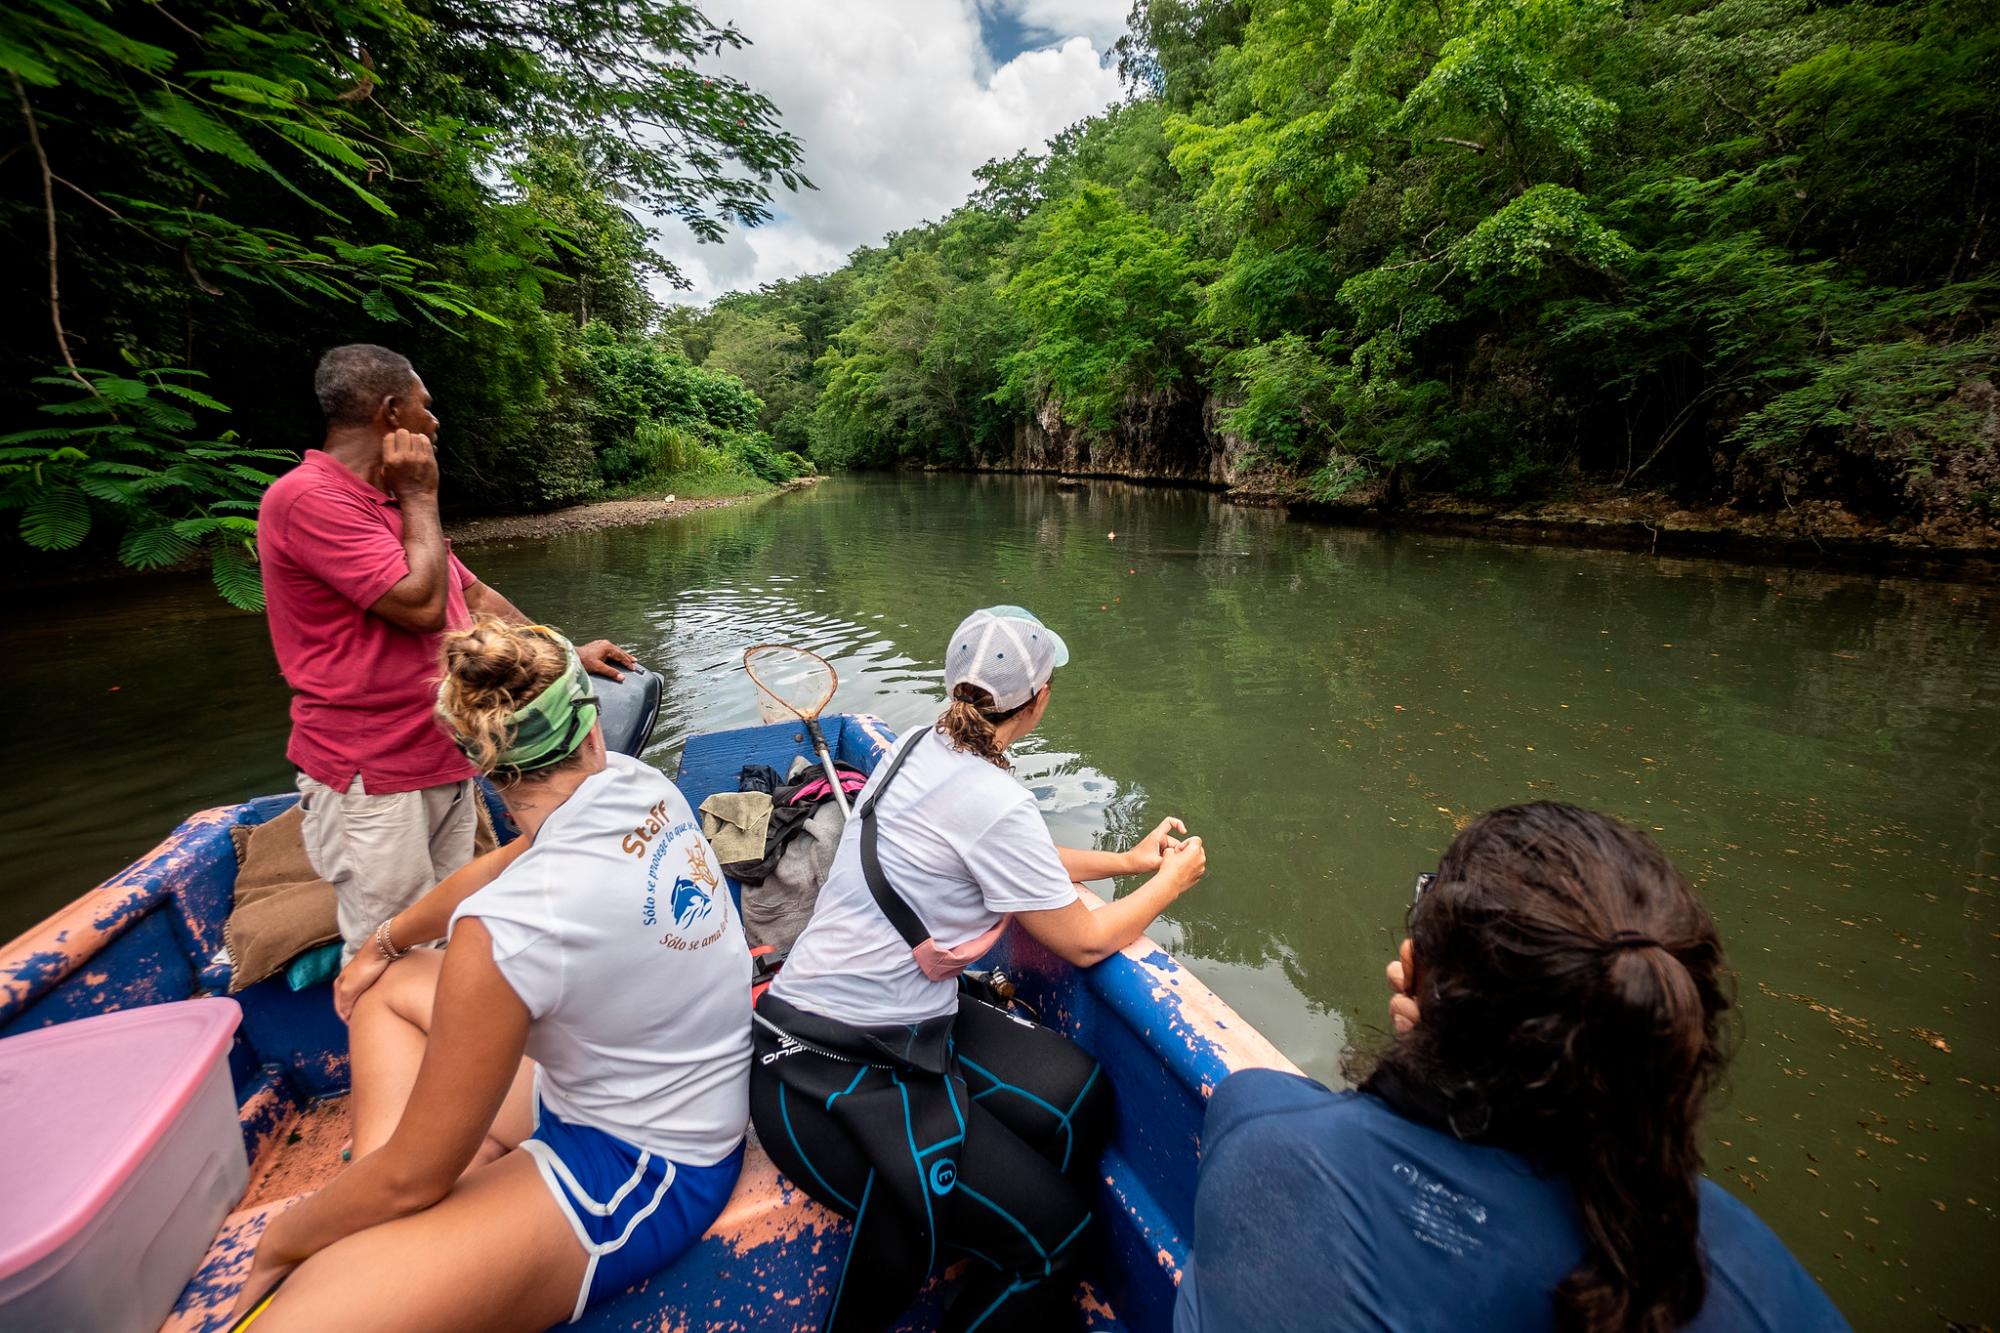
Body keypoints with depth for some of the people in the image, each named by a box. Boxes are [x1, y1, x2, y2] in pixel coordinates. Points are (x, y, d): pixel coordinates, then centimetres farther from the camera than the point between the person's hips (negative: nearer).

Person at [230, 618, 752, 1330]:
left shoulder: (510, 925, -30)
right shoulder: (643, 784, -11)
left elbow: (412, 1177, -15)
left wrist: (283, 1235, 5)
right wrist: (386, 941, 23)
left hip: (632, 1172, -8)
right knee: (396, 981, 18)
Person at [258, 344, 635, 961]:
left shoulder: (392, 503, 16)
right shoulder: (310, 498, -15)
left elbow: (474, 596, 20)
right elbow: (422, 605, -22)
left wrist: (566, 654, 16)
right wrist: (420, 497, -9)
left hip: (446, 767, 9)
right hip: (373, 783, -8)